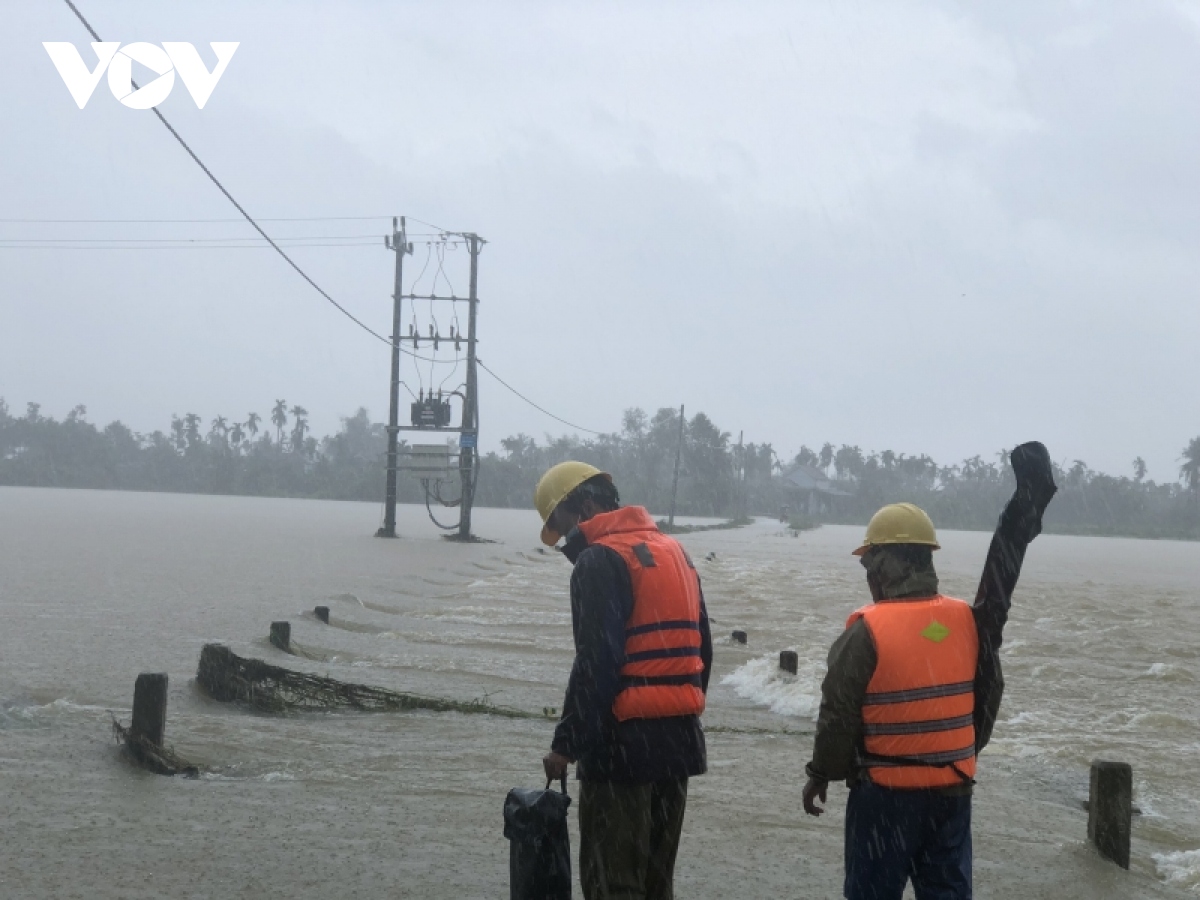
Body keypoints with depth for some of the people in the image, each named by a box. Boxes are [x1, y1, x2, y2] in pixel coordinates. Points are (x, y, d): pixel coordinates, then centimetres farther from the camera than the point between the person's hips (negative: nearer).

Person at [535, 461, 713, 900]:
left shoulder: (600, 560, -12)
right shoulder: (674, 552, 15)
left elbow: (596, 664, -19)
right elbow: (699, 649, 18)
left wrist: (566, 742, -14)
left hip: (623, 743, -9)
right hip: (678, 740, 9)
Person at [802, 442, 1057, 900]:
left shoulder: (867, 632, -15)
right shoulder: (968, 621, 0)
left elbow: (839, 715, -12)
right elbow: (987, 698, 9)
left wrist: (821, 774, 3)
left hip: (885, 794, -5)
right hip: (952, 790, 5)